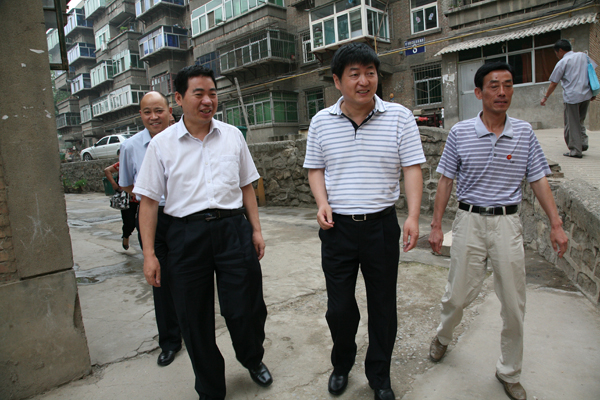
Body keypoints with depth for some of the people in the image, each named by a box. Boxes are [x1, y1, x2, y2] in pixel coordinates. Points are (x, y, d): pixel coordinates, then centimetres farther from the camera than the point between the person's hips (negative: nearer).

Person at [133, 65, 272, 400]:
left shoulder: (232, 135, 8)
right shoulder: (162, 144, 2)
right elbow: (149, 200, 2)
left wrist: (256, 229, 9)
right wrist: (149, 253, -1)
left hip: (234, 228, 1)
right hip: (187, 234, 0)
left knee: (245, 309, 6)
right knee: (195, 319, 10)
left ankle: (253, 360, 41)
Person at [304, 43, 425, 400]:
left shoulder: (399, 117, -2)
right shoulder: (322, 122, 3)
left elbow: (412, 168, -4)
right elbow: (315, 169, 10)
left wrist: (414, 216, -15)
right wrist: (323, 203, -7)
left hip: (382, 224, 0)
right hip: (337, 225, 1)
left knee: (383, 306, 12)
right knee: (339, 306, 11)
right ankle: (342, 365, 40)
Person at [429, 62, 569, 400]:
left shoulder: (524, 133, 2)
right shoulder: (460, 133, -2)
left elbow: (539, 180, 6)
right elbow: (446, 180, 1)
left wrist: (557, 224, 0)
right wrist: (436, 226, -2)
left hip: (508, 224, 2)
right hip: (470, 221, -1)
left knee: (515, 305, 8)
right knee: (458, 295, 7)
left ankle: (510, 373, 29)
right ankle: (443, 336, 39)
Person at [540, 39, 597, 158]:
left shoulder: (562, 62, -4)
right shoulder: (583, 56, 12)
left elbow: (554, 83, -3)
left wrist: (545, 97, 7)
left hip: (572, 96, -6)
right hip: (586, 95, 6)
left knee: (572, 124, 0)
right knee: (579, 121, 21)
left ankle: (575, 150, 1)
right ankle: (583, 142, 8)